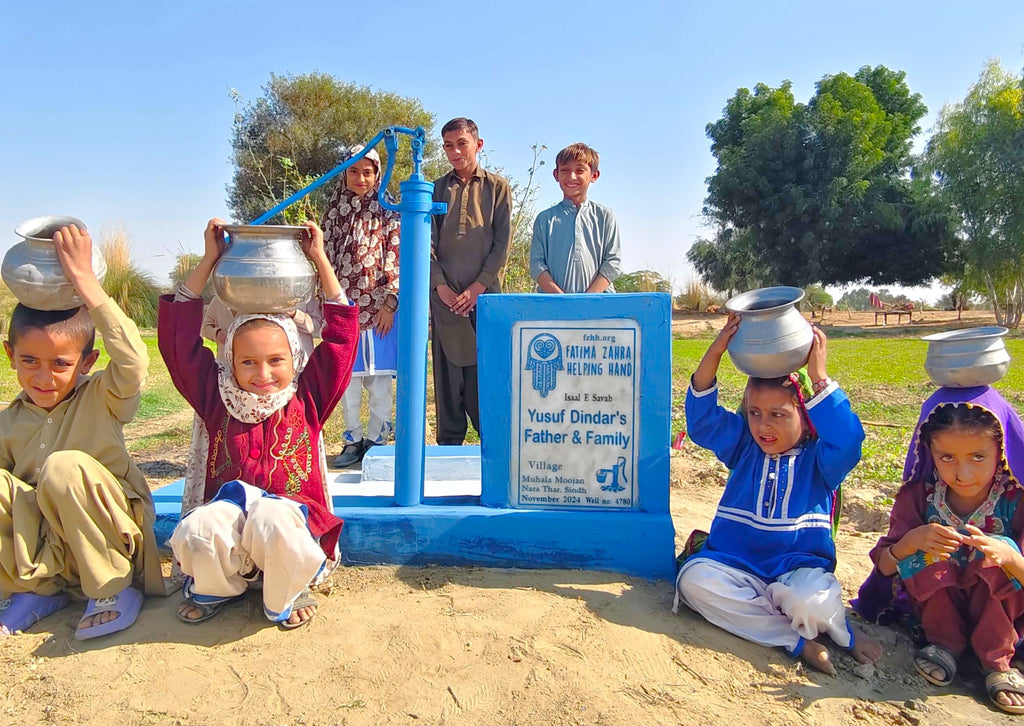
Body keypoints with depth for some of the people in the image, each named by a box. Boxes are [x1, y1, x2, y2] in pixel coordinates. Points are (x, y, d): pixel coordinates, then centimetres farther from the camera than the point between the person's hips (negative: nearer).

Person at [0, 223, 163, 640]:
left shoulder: (101, 398, -6)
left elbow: (133, 360, -28)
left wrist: (85, 281, -30)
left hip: (111, 538, -4)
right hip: (43, 549, 4)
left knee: (65, 466, -30)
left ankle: (114, 589, -12)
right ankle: (34, 591, -1)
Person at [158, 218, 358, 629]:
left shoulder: (307, 398, 9)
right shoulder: (218, 398, 11)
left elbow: (342, 331, 9)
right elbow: (180, 335, 10)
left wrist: (319, 259, 12)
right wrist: (209, 259, 12)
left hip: (292, 509, -2)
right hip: (229, 507, 2)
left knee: (273, 524, -38)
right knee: (193, 532, -33)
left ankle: (286, 595, -3)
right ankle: (219, 587, 5)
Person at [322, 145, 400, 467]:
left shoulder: (387, 214, 3)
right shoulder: (334, 213, 11)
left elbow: (396, 262, -2)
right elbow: (326, 260, 11)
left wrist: (389, 305, -9)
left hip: (379, 309, -3)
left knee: (380, 379, 1)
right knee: (347, 379, 5)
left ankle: (376, 441, 11)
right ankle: (353, 442, 15)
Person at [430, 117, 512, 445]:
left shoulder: (498, 187, 9)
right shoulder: (436, 190, 14)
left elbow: (503, 242, 2)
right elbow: (428, 242, 7)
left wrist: (479, 286, -8)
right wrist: (441, 286, -7)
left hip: (485, 293, -2)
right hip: (445, 295, 2)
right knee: (448, 370, 2)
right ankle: (449, 444, 9)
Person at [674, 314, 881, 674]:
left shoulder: (819, 458, -1)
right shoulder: (743, 446, 7)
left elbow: (847, 439, -23)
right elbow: (702, 417, -6)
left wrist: (819, 376, -26)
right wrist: (715, 352, -17)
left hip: (798, 566, -2)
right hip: (735, 563, 3)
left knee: (811, 601, -37)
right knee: (693, 579, -29)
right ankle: (799, 640, -17)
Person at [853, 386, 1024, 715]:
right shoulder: (919, 496, -15)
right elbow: (885, 567, -13)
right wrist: (910, 541, -35)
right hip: (937, 608, 1)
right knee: (925, 554, -26)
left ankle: (998, 659, -11)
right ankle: (945, 642, -8)